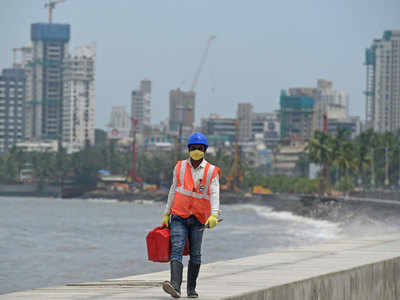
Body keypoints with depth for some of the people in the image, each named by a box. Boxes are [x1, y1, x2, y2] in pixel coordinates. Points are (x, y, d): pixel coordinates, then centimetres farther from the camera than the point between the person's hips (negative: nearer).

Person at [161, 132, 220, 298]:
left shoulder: (211, 171, 1)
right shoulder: (180, 167, 8)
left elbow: (214, 194, -9)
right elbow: (173, 191, 14)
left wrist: (214, 215, -24)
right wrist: (166, 214, 13)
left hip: (198, 219, 0)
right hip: (179, 217, 0)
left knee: (195, 255, 6)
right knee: (176, 250, -15)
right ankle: (175, 286, -29)